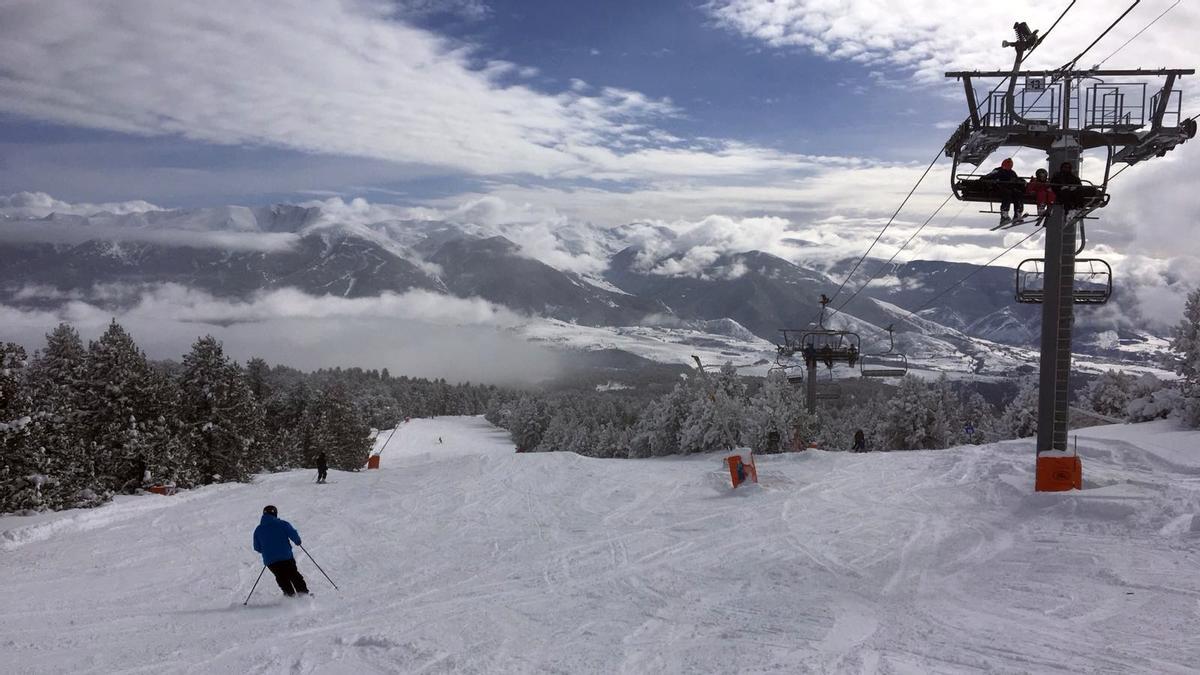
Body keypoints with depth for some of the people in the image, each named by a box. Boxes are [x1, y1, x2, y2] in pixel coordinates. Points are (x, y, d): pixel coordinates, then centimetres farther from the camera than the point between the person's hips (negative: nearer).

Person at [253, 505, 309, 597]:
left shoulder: (258, 530, 8)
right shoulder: (282, 524, -2)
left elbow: (257, 548, 14)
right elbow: (293, 534, -11)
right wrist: (298, 541, 10)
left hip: (270, 560, 2)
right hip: (286, 556, -2)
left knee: (281, 577, 15)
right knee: (293, 574, 13)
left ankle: (290, 594, 7)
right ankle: (303, 592, 10)